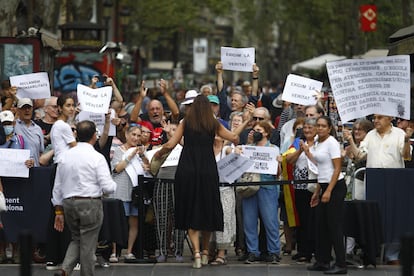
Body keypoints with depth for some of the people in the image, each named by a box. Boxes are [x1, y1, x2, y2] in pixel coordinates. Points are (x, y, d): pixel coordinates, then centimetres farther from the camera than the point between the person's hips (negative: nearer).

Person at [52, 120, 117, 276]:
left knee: (76, 239, 19)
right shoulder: (97, 158, -10)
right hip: (91, 203, -5)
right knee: (88, 244, 6)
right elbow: (107, 187, -14)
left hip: (68, 203, 5)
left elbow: (57, 186, 9)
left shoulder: (65, 156, 5)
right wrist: (114, 185, 10)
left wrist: (59, 211, 16)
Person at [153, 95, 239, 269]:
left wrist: (158, 153, 18)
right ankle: (205, 251, 22)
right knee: (207, 210, 15)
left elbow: (170, 145, -1)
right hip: (208, 171, 1)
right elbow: (234, 138, 10)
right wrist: (235, 143, 33)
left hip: (187, 171, -1)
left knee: (191, 214, 3)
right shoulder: (213, 125, 6)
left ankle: (196, 253, -10)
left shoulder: (186, 123, 4)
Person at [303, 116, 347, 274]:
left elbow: (337, 168, -16)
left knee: (334, 226, -8)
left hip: (335, 187, -9)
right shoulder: (317, 144, 13)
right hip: (324, 186, 9)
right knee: (321, 225, 11)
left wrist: (328, 191, -21)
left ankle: (340, 265, -7)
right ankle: (323, 261, 19)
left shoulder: (332, 143, -12)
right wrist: (317, 192, 18)